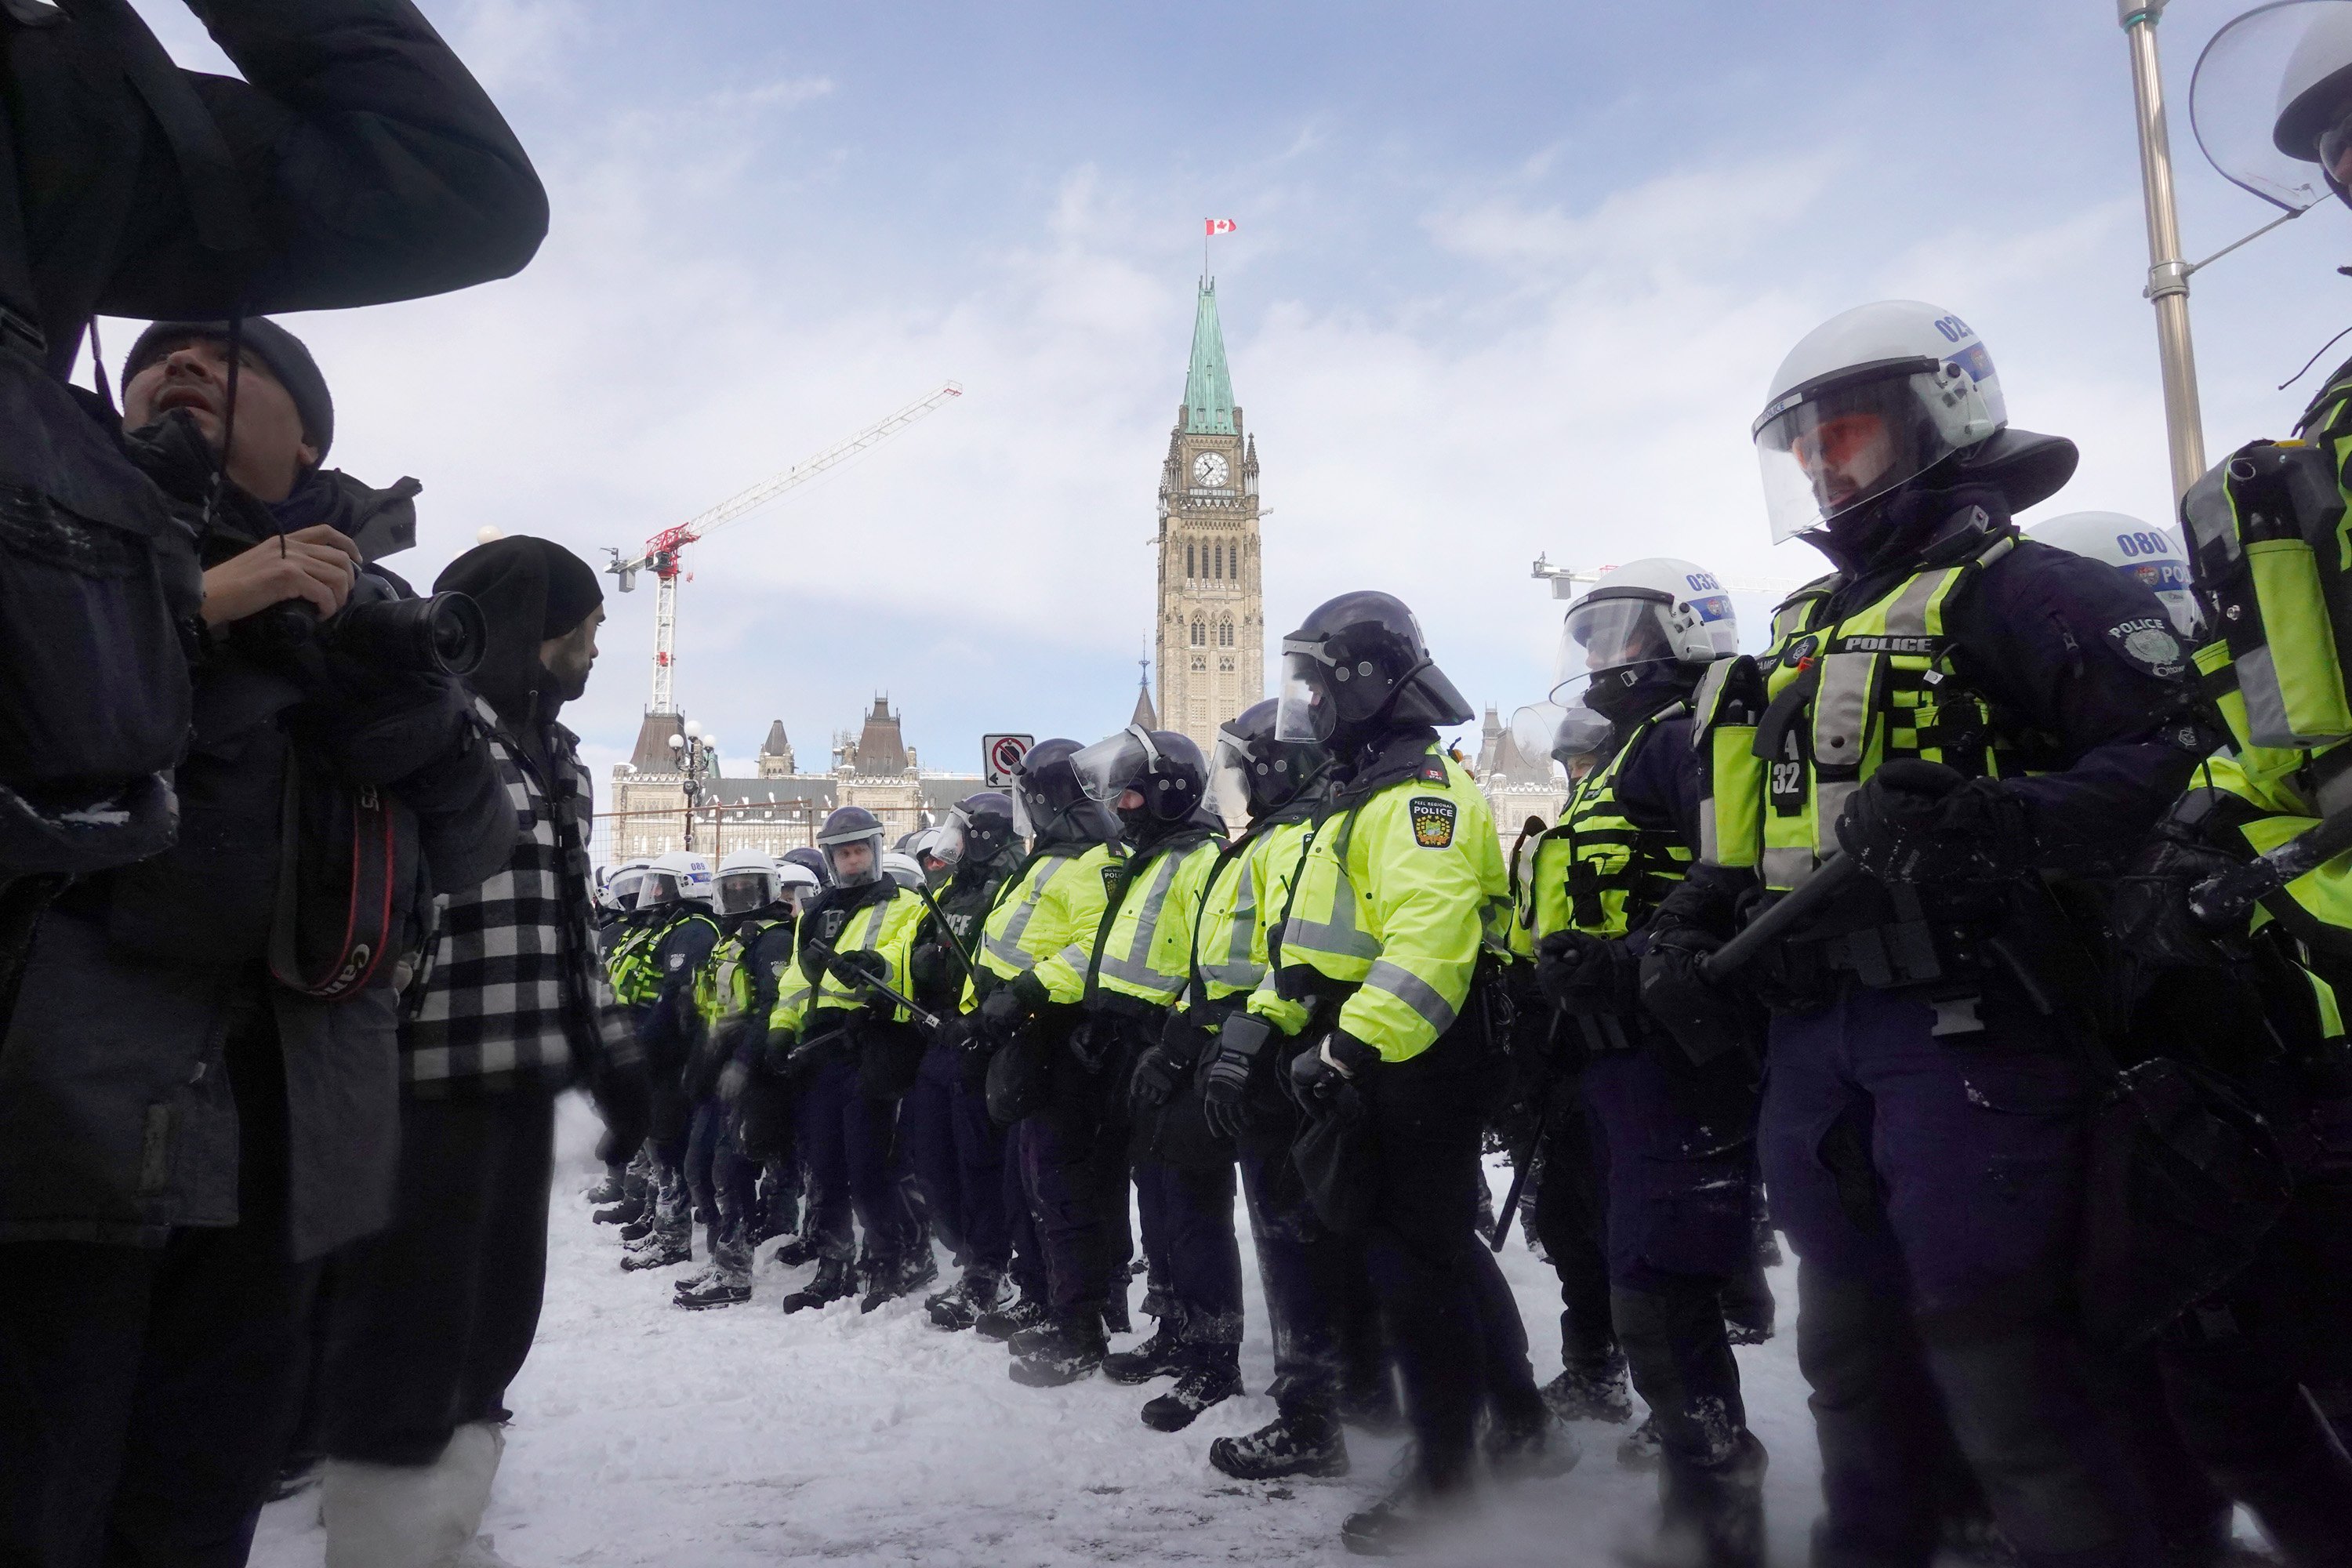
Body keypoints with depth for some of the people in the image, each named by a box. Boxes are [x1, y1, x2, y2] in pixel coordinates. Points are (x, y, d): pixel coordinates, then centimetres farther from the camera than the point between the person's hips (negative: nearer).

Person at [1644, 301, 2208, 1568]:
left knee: (1993, 1346, -5)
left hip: (1962, 1026, -8)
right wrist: (1687, 924, 9)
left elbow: (2175, 747, -15)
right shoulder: (1805, 632, 21)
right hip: (1813, 1034, 8)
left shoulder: (2008, 589, -4)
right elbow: (1749, 830, 24)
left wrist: (1995, 825, -28)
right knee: (1850, 1344, 18)